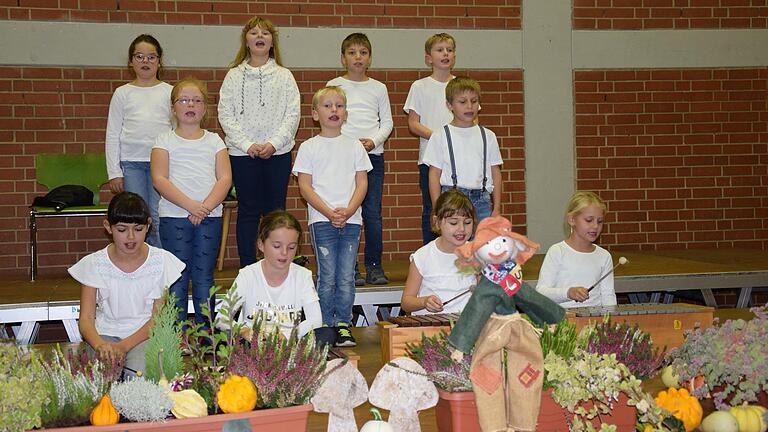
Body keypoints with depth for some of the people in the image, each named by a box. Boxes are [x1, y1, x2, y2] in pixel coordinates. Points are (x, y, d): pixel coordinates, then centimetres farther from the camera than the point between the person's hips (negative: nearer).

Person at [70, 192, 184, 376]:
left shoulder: (161, 261, -2)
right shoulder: (94, 264, -1)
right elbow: (86, 318, -3)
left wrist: (124, 345, -18)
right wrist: (99, 344, -27)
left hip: (145, 335, 0)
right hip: (106, 334, 0)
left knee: (141, 372, -32)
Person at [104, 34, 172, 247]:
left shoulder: (168, 92, 9)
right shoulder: (123, 93, 10)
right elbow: (112, 135, 8)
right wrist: (114, 172, 1)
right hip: (131, 163, 0)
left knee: (159, 220, -6)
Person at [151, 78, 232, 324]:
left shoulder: (213, 141, 11)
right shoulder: (166, 141, 5)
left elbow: (225, 178, 2)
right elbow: (160, 179, -6)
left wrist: (205, 207, -14)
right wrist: (190, 206, -17)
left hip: (209, 216, 2)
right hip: (174, 216, -1)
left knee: (203, 276, 4)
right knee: (177, 277, 0)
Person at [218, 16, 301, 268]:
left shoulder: (284, 76, 7)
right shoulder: (234, 76, 6)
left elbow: (292, 114, 0)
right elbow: (225, 115, 0)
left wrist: (274, 143, -12)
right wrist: (247, 144, -11)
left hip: (278, 153, 0)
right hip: (242, 153, 0)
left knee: (275, 210, 3)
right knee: (248, 210, 3)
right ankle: (247, 268, 8)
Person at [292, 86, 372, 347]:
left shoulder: (354, 146, 11)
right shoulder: (309, 148, 4)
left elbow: (362, 183, 7)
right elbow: (305, 186, -1)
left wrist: (349, 210, -10)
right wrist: (329, 212, -13)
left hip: (351, 219, 2)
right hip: (321, 220, -2)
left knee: (346, 278, 2)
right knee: (327, 277, -1)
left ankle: (343, 325, 9)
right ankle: (326, 327, 7)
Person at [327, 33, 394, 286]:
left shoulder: (378, 88, 11)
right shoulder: (334, 86, 5)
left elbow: (387, 122, 11)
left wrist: (373, 141, -7)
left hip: (373, 155, 2)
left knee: (373, 212, -1)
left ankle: (374, 266, 8)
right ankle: (350, 268, 4)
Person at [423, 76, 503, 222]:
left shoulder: (488, 136, 10)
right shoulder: (441, 136, 2)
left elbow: (495, 173, 11)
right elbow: (434, 175, 1)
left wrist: (497, 208, 6)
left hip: (481, 200, 3)